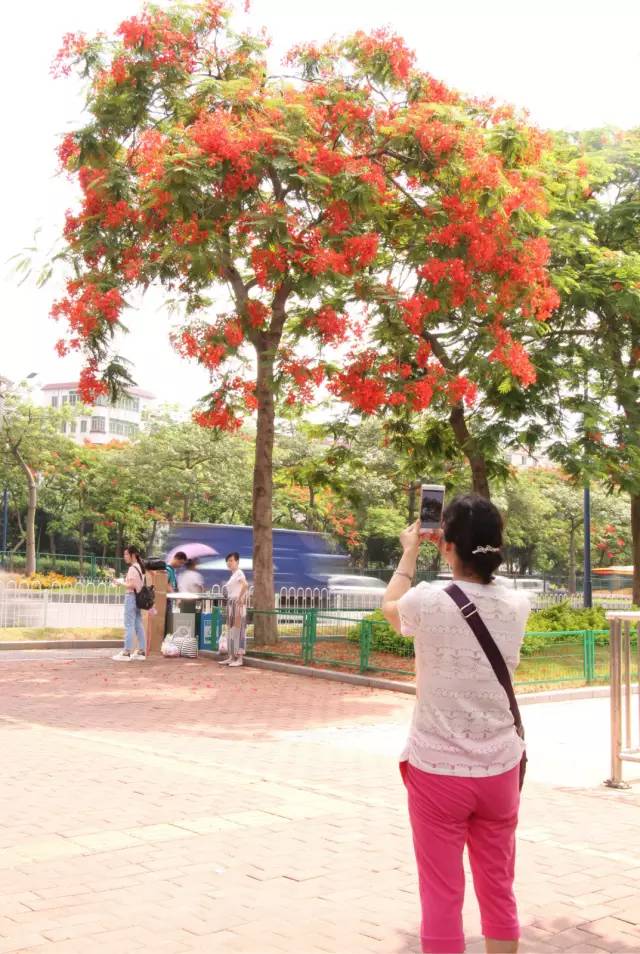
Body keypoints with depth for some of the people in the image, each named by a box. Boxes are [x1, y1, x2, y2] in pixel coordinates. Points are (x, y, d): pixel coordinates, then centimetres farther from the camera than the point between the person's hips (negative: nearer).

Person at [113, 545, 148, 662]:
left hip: (131, 597, -9)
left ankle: (126, 653, -7)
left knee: (129, 625, -7)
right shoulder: (140, 567, 14)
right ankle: (141, 651, 13)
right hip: (138, 596, 9)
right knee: (138, 625, 11)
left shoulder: (132, 568, -14)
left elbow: (131, 585, -19)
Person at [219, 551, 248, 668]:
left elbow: (245, 585, -29)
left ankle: (239, 658, -7)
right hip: (231, 604, 10)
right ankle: (231, 657, 14)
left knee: (238, 630, -8)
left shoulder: (239, 573, -11)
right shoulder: (233, 575, 18)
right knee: (231, 630, 10)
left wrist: (240, 599, -27)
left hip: (238, 604, -10)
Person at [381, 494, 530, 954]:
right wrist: (469, 545, 23)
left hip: (438, 770, -3)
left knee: (442, 897, 7)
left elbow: (390, 607, 9)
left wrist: (410, 552, 21)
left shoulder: (427, 602, -16)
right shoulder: (516, 606, -6)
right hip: (500, 769, 3)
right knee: (499, 892, 17)